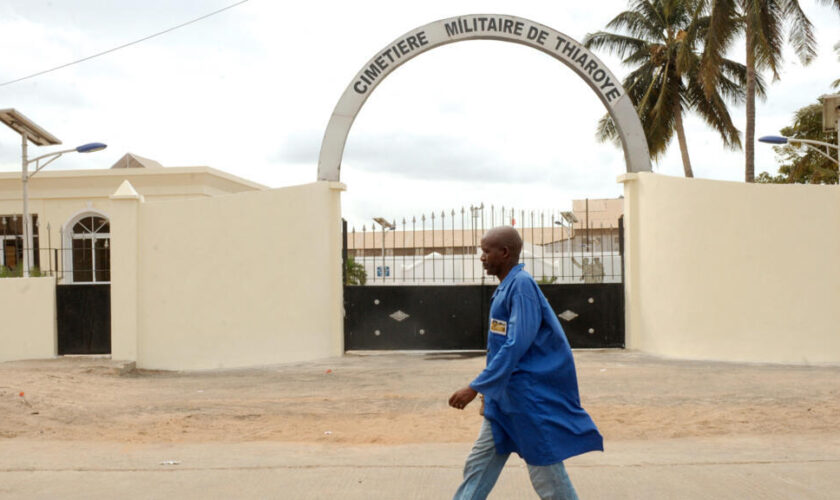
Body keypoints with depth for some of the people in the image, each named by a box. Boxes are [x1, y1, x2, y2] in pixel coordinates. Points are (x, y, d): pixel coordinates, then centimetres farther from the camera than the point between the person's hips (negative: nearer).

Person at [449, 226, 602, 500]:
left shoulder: (522, 286, -18)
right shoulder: (506, 287, 11)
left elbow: (516, 347, -24)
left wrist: (475, 388, -24)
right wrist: (489, 389, 21)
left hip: (531, 398, -9)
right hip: (504, 397, 9)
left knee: (546, 475, 2)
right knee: (478, 465, 10)